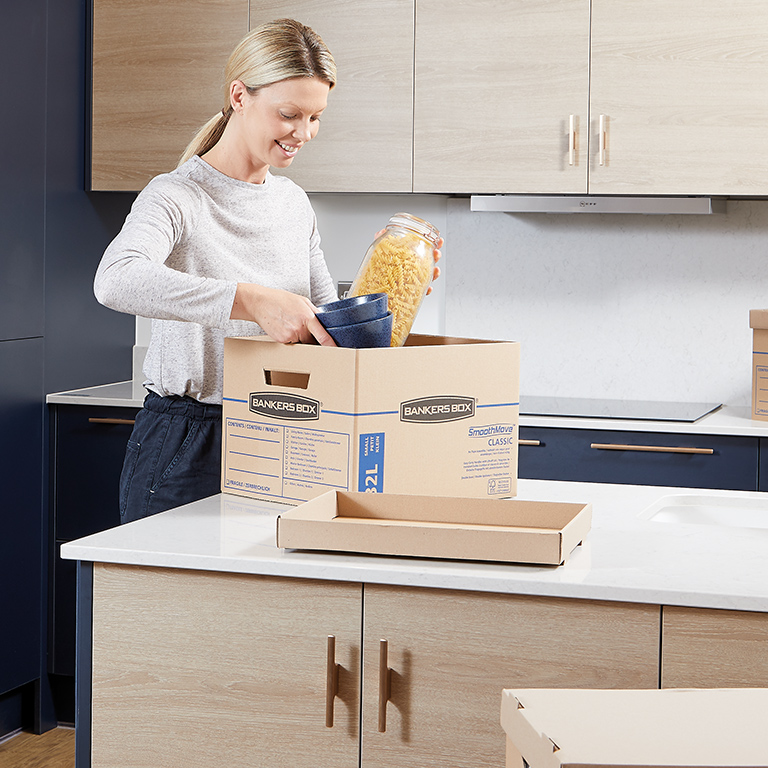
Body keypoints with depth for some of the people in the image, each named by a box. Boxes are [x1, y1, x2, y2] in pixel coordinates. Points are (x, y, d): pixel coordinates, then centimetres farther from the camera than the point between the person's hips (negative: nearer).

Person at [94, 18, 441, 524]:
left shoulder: (295, 203, 10)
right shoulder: (178, 197, -13)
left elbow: (326, 319, 16)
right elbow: (115, 280, -35)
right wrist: (252, 300, -42)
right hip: (186, 450, -6)